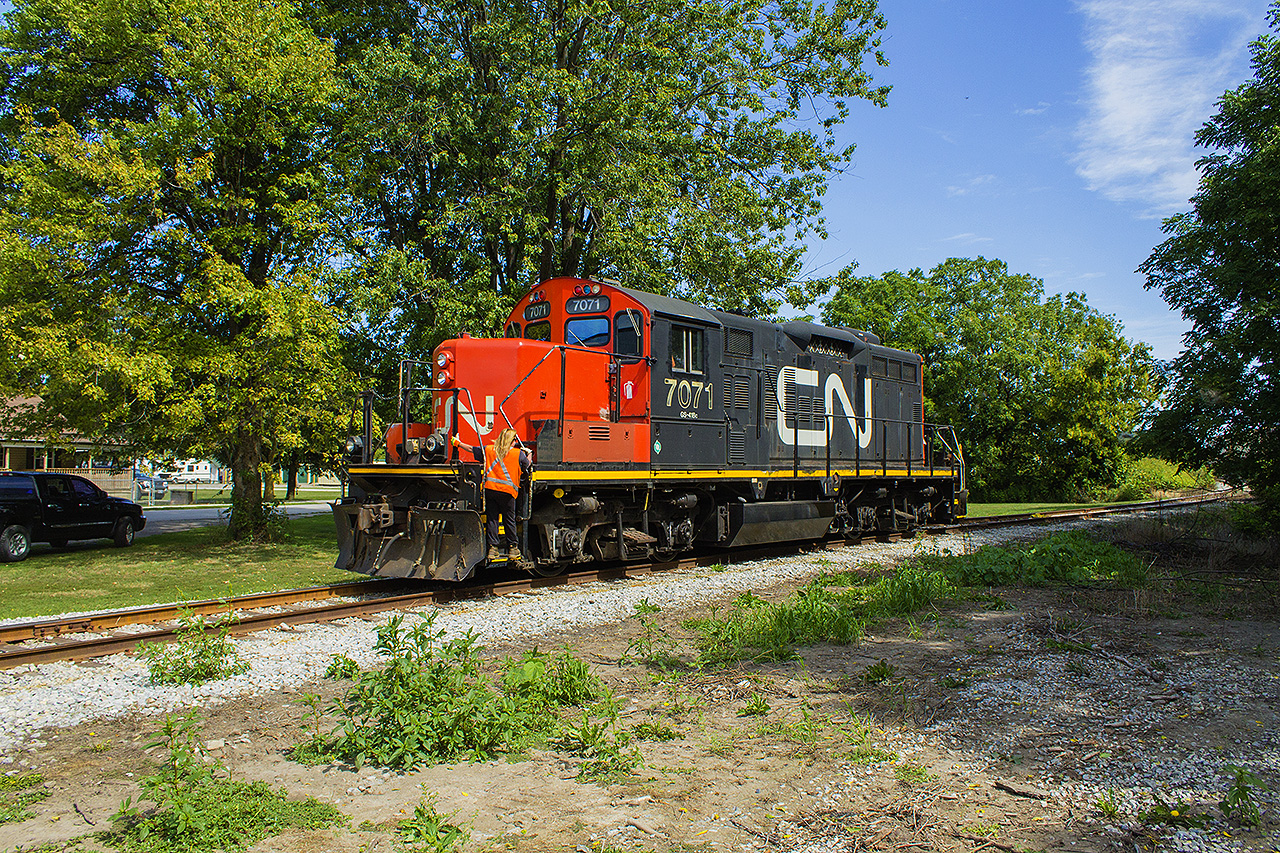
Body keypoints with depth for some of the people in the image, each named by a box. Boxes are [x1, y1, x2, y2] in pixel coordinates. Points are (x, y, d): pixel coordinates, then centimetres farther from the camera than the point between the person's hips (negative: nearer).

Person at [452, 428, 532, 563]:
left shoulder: (488, 450, 8)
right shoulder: (518, 454, -2)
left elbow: (471, 449, 18)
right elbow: (528, 464, 13)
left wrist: (458, 443, 34)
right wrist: (529, 455, 34)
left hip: (489, 489, 3)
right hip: (507, 491, -3)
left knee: (492, 519, 8)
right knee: (509, 521, 8)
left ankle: (493, 548, 7)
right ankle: (513, 549, 14)